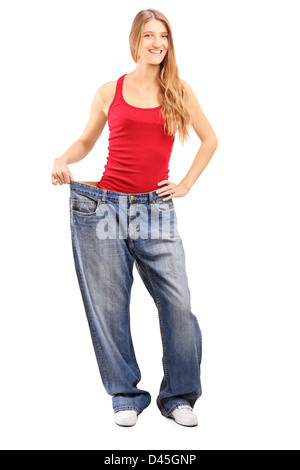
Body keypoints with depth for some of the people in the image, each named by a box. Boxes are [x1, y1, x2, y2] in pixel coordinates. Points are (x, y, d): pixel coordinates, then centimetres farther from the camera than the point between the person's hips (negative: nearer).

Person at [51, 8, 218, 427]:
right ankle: (126, 397, 19)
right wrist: (62, 161, 0)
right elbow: (85, 142, 20)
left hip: (155, 209, 0)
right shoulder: (109, 93, 9)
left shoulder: (179, 91, 9)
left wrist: (186, 184, 10)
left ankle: (179, 397, 12)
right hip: (102, 205, 0)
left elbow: (209, 141, 19)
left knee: (178, 303, -6)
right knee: (108, 305, 3)